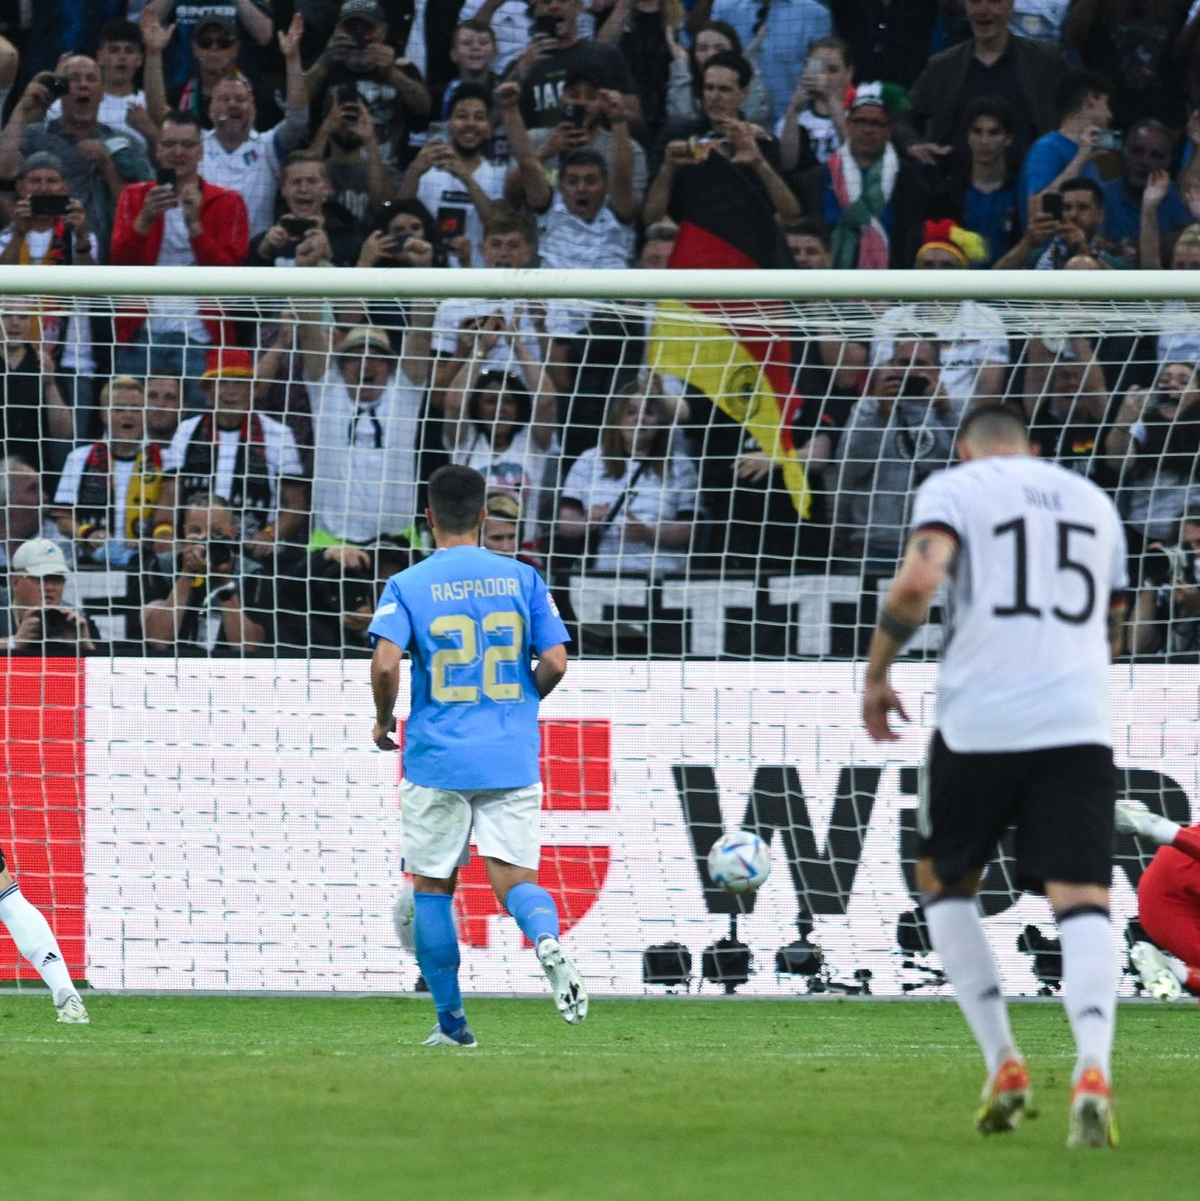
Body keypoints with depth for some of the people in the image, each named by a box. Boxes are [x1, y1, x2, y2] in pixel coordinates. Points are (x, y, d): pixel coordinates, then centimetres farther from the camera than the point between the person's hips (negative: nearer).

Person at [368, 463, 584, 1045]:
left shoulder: (407, 586, -2)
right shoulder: (522, 578, 4)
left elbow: (385, 664, -16)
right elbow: (555, 663, -1)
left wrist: (383, 719, 3)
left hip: (437, 759, -2)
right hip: (512, 759, 2)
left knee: (432, 887, 12)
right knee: (514, 878, 0)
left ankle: (451, 1021, 14)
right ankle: (548, 941, -34)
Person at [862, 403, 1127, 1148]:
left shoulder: (955, 487, 6)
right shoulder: (1093, 500, 21)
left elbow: (918, 582, -13)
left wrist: (877, 673, 0)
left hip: (980, 717, -2)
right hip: (1079, 719, 2)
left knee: (947, 884, 18)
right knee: (1082, 900, -6)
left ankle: (1004, 1065, 9)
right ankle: (1093, 1068, -29)